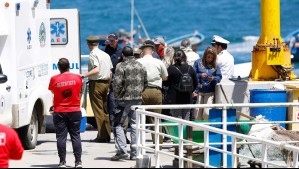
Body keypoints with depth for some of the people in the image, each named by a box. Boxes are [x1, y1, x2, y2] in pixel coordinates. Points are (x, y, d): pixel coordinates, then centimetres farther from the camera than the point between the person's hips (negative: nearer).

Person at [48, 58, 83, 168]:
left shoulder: (54, 79, -9)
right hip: (75, 111, 1)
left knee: (61, 137, 3)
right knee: (76, 136, 6)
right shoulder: (77, 78, -5)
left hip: (59, 112, -1)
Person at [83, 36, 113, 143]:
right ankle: (107, 135, 14)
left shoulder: (93, 55, -10)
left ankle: (101, 136, -8)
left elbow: (96, 70, -24)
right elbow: (110, 73, 14)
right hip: (105, 83, 8)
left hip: (96, 83, -8)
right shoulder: (106, 55, 14)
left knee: (98, 111, -5)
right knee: (105, 111, 13)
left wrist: (84, 76, -23)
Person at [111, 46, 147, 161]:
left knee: (118, 125, 1)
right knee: (135, 125, 9)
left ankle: (121, 150, -12)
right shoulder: (141, 67, 8)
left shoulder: (122, 67, -10)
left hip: (125, 99, -5)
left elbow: (117, 85, -15)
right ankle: (135, 153, 9)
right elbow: (145, 83, 13)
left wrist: (117, 95, 1)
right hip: (138, 99, 5)